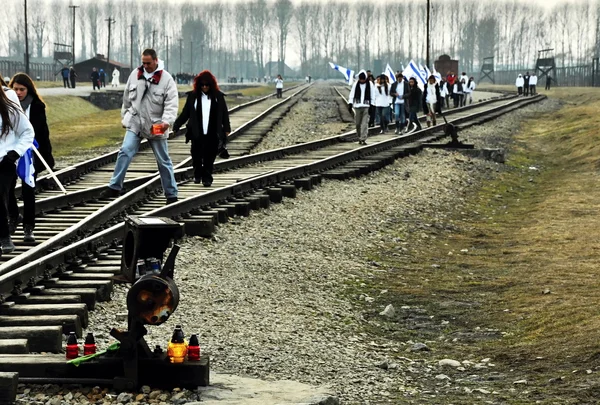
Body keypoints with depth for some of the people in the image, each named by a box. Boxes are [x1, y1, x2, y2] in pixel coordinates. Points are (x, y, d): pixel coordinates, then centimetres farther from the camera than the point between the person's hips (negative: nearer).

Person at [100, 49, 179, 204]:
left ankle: (171, 194, 15)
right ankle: (114, 187, -4)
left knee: (163, 160, 5)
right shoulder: (135, 75, 2)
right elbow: (127, 97, 14)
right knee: (125, 152, -10)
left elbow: (172, 103, -17)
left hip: (156, 126, -3)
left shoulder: (166, 79, -10)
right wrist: (125, 116, 17)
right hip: (135, 123, 3)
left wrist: (167, 121, -32)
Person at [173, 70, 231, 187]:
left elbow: (224, 114, 8)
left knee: (209, 157, -3)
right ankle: (197, 175, 25)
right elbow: (185, 113, 7)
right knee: (196, 156, 4)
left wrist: (226, 129, 5)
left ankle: (207, 178, 3)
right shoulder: (193, 96, 3)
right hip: (197, 133, 1)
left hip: (212, 134, -1)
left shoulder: (218, 96, 3)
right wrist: (176, 126, 2)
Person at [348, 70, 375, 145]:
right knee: (358, 123, 6)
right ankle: (360, 137, 23)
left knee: (364, 123, -10)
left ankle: (363, 139, -13)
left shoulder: (370, 84, 3)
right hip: (357, 106, 2)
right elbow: (352, 94, 6)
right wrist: (350, 104, -3)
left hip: (366, 106, -2)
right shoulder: (355, 84, 5)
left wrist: (372, 105, -2)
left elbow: (372, 96, 4)